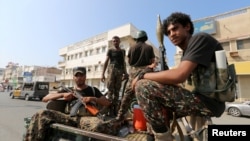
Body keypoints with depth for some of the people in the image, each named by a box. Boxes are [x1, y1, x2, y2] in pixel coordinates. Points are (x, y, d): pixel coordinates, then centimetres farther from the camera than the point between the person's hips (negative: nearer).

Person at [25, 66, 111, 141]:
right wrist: (63, 94, 3)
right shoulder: (68, 90, 25)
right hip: (69, 118, 3)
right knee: (41, 114, -20)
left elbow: (107, 103, 12)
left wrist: (93, 99, -6)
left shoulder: (93, 90, 22)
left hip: (85, 117, -2)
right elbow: (45, 99, 20)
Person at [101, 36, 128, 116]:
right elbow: (106, 62, 3)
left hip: (120, 71, 3)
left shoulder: (123, 51, 19)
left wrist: (125, 72, 9)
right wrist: (103, 73, -6)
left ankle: (115, 109, 11)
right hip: (112, 69, -3)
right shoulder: (110, 50, 9)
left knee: (117, 90, 5)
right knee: (110, 90, -8)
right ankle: (110, 110, -7)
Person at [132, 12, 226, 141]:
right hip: (202, 98, 10)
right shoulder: (186, 52, 18)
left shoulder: (200, 39, -9)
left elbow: (179, 76, -24)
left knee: (143, 86, -19)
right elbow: (175, 80, 15)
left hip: (208, 101, -10)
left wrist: (142, 75, -14)